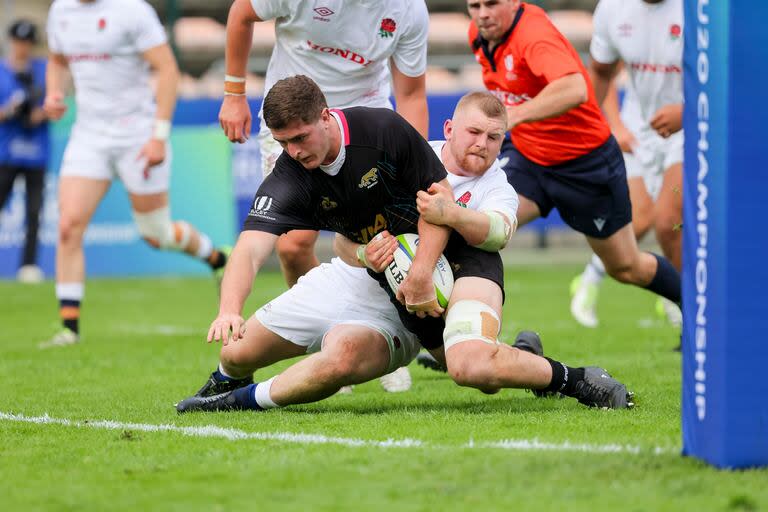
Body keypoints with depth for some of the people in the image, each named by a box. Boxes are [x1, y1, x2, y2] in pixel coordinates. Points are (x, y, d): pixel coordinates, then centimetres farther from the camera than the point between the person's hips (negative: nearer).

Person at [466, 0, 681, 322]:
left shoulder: (536, 34, -30)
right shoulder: (481, 35, -5)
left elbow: (574, 90, -49)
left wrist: (515, 115, -56)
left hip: (586, 161, -6)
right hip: (527, 158, 6)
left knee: (626, 268, 9)